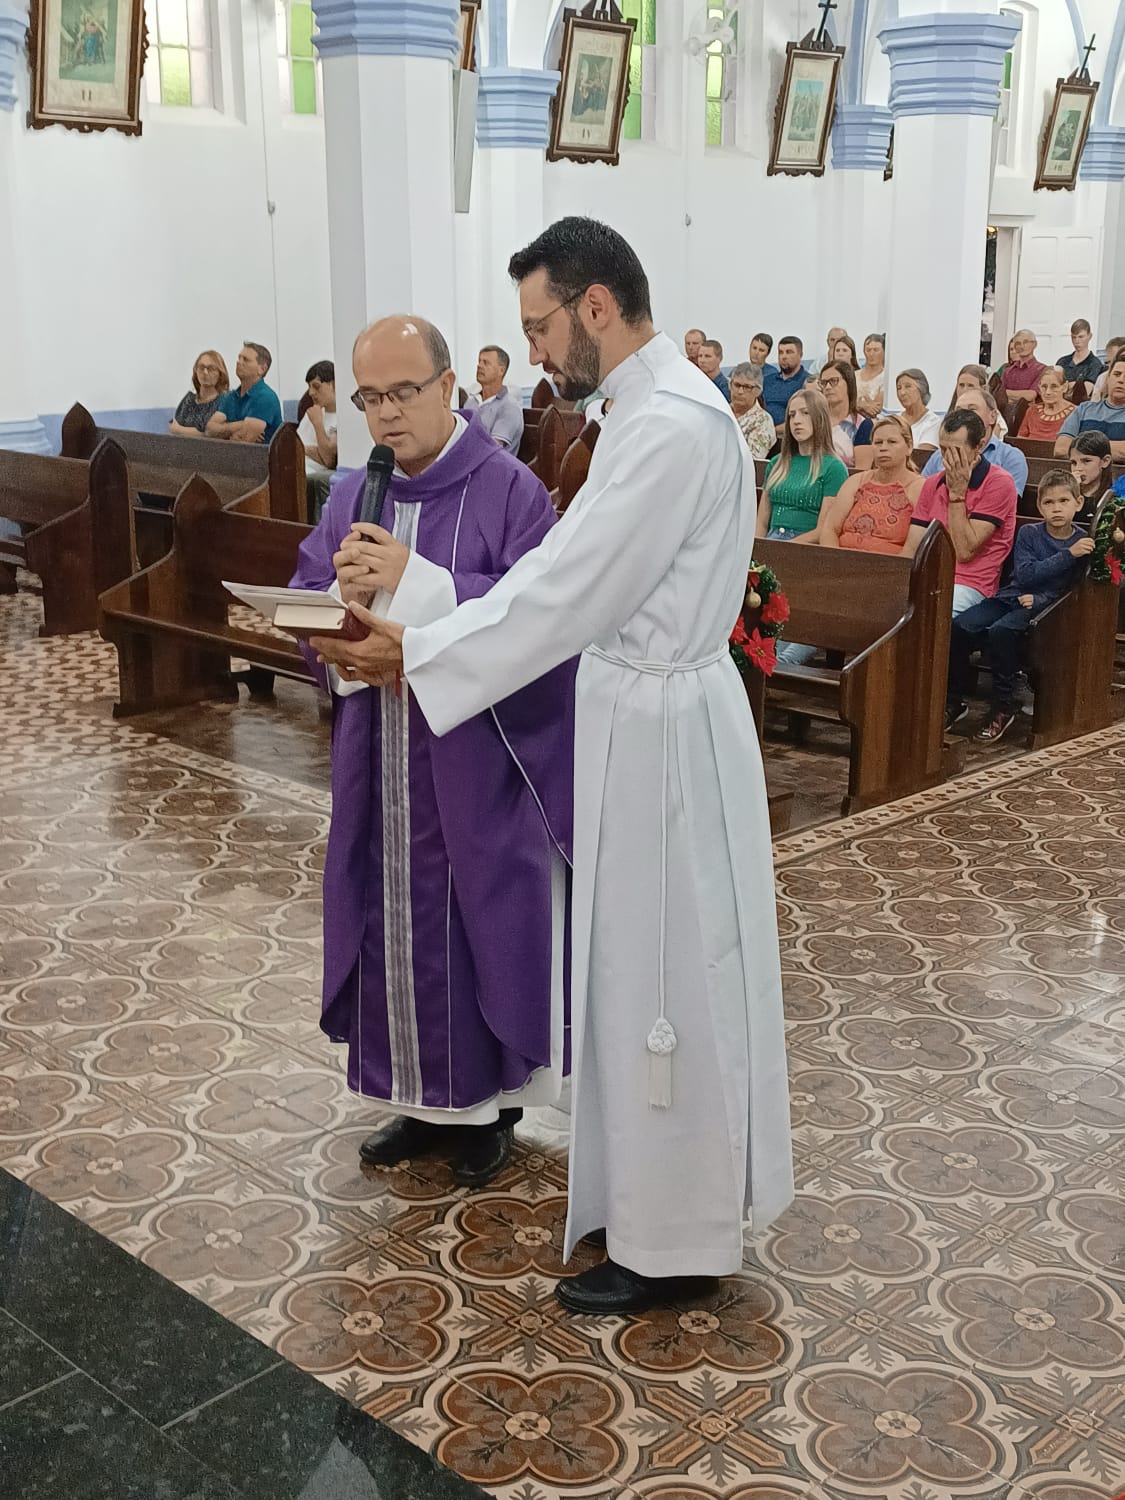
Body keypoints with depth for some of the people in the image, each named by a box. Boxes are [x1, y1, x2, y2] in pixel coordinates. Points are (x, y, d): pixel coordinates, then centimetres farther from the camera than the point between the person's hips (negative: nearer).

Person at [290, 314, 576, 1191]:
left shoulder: (508, 489, -8)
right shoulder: (354, 495, 9)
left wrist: (415, 582, -25)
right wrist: (340, 597, -17)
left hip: (477, 765, -5)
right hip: (379, 761, 6)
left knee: (477, 921, 5)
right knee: (394, 921, 12)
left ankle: (491, 1103, 22)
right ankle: (422, 1100, 28)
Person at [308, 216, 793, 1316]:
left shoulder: (675, 423, -22)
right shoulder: (648, 410, 10)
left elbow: (569, 590, -23)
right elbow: (567, 567, 11)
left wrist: (419, 657, -14)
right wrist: (421, 637, 4)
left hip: (663, 728, -10)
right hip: (636, 714, 10)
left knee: (665, 975, 2)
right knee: (640, 968, 19)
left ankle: (676, 1243, 18)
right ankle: (653, 1192, 35)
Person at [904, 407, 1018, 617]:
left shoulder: (999, 483, -4)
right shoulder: (933, 484, 17)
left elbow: (964, 551, -9)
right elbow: (912, 548, 10)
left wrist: (957, 493, -7)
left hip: (967, 586, -5)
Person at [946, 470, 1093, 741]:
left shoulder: (1083, 544, 2)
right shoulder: (1028, 534, 6)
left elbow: (1070, 591, -1)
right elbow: (1025, 574, -8)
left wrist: (1039, 599, -18)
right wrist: (1068, 554, -15)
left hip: (1040, 606, -3)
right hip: (1010, 597, 3)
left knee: (1000, 631, -34)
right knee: (960, 627, -22)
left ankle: (1004, 706, -21)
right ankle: (954, 700, -7)